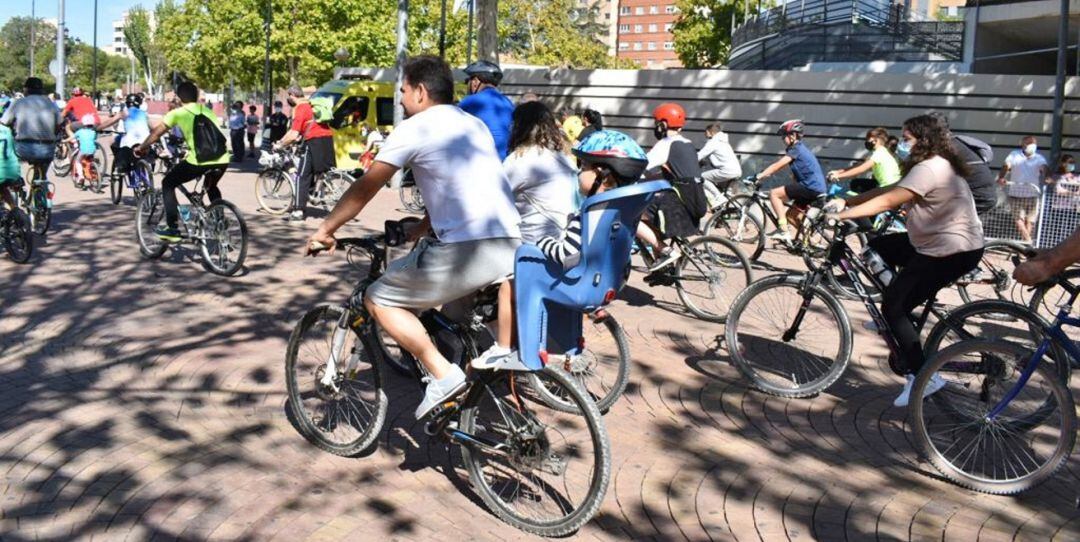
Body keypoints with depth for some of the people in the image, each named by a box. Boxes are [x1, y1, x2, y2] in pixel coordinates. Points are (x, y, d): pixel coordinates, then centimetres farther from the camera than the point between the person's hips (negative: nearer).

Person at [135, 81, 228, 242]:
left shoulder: (178, 113, 10)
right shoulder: (208, 111, 22)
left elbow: (156, 134, 17)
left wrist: (141, 148, 35)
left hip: (199, 161, -5)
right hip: (222, 160, 5)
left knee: (168, 183, 18)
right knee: (212, 187, 36)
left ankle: (172, 229, 13)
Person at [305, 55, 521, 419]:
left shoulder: (414, 129, 1)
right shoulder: (475, 124, 24)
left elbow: (364, 190, 5)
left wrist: (324, 231, 17)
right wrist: (416, 230, 38)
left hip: (466, 249, -8)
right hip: (511, 249, 8)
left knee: (379, 299, 6)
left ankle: (443, 375, -2)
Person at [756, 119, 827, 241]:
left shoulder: (796, 149, -9)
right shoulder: (800, 148, 20)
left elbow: (777, 166, -17)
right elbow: (779, 166, 19)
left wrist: (760, 176, -18)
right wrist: (764, 175, 13)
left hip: (810, 187, -10)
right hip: (817, 188, 10)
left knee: (774, 193, -11)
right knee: (791, 214, 19)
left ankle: (783, 231, -15)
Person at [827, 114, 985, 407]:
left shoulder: (929, 168, -19)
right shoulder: (934, 164, 15)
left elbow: (887, 202, -27)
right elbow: (887, 191, 11)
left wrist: (842, 214, -27)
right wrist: (846, 201, 4)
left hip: (952, 252, -11)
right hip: (934, 243, 11)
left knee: (894, 306, -12)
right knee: (878, 247, 14)